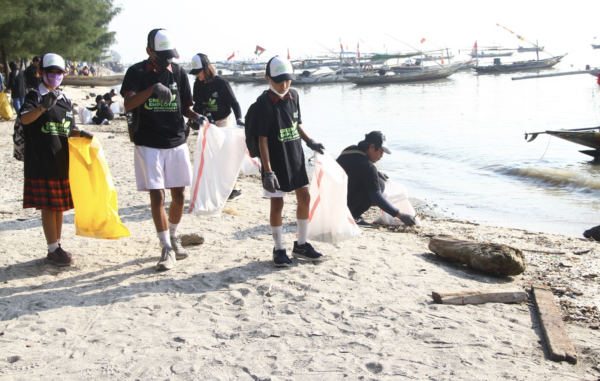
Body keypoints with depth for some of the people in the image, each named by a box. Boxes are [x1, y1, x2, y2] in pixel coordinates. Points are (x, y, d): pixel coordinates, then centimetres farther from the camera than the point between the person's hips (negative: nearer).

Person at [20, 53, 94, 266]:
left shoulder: (65, 101, 14)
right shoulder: (35, 96, -4)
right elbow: (25, 119, -23)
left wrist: (81, 133, -3)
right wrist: (43, 107, -40)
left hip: (62, 161, 6)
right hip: (41, 162, -6)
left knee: (59, 206, 12)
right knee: (48, 206, -3)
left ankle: (57, 247, 22)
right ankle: (53, 250, 4)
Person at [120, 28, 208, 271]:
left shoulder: (178, 72, 6)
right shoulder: (137, 72, -4)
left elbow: (185, 106, 10)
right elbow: (128, 104, -18)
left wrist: (196, 117, -13)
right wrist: (153, 88, -33)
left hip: (177, 142, 3)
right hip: (149, 144, -3)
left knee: (179, 195, 9)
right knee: (157, 196, -3)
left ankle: (173, 237, 31)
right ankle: (167, 249, 5)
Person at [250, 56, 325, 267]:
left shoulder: (293, 95, 3)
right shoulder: (264, 103, -16)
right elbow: (262, 139, -17)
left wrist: (310, 142, 14)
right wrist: (267, 171, -21)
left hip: (295, 157, 7)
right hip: (276, 161, -6)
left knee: (304, 197, 9)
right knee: (277, 204, 2)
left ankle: (301, 245, 23)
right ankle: (279, 250, 16)